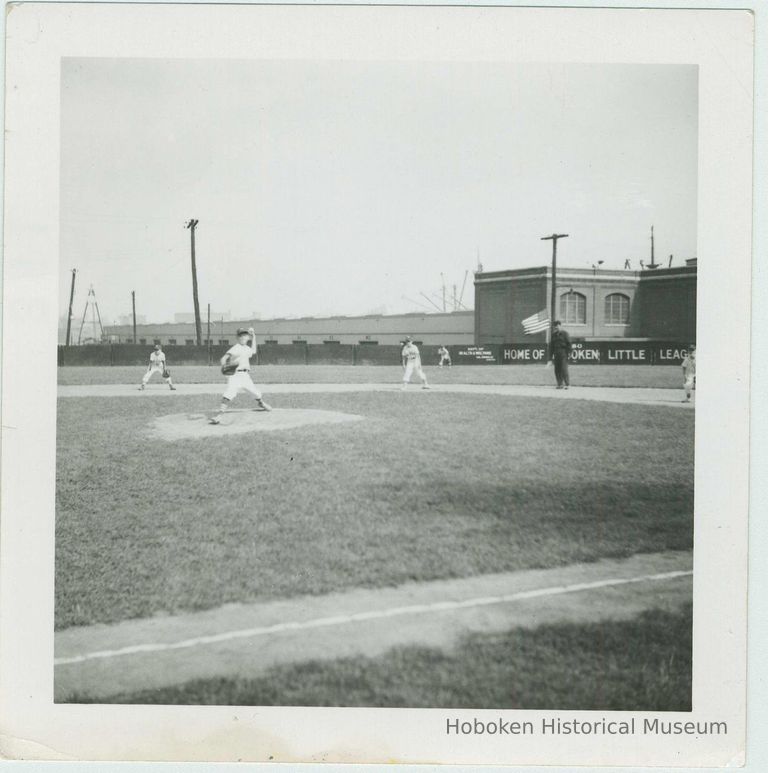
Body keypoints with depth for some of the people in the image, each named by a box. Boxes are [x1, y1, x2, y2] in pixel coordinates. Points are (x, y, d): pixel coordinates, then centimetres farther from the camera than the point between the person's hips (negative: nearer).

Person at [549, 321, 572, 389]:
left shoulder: (565, 334, 0)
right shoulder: (554, 335, 17)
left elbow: (569, 344, -4)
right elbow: (551, 345, 20)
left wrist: (569, 353, -11)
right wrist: (551, 355, 15)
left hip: (563, 353, -6)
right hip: (556, 354, 6)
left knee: (564, 369, -11)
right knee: (557, 370, 2)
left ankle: (567, 384, -5)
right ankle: (560, 384, 8)